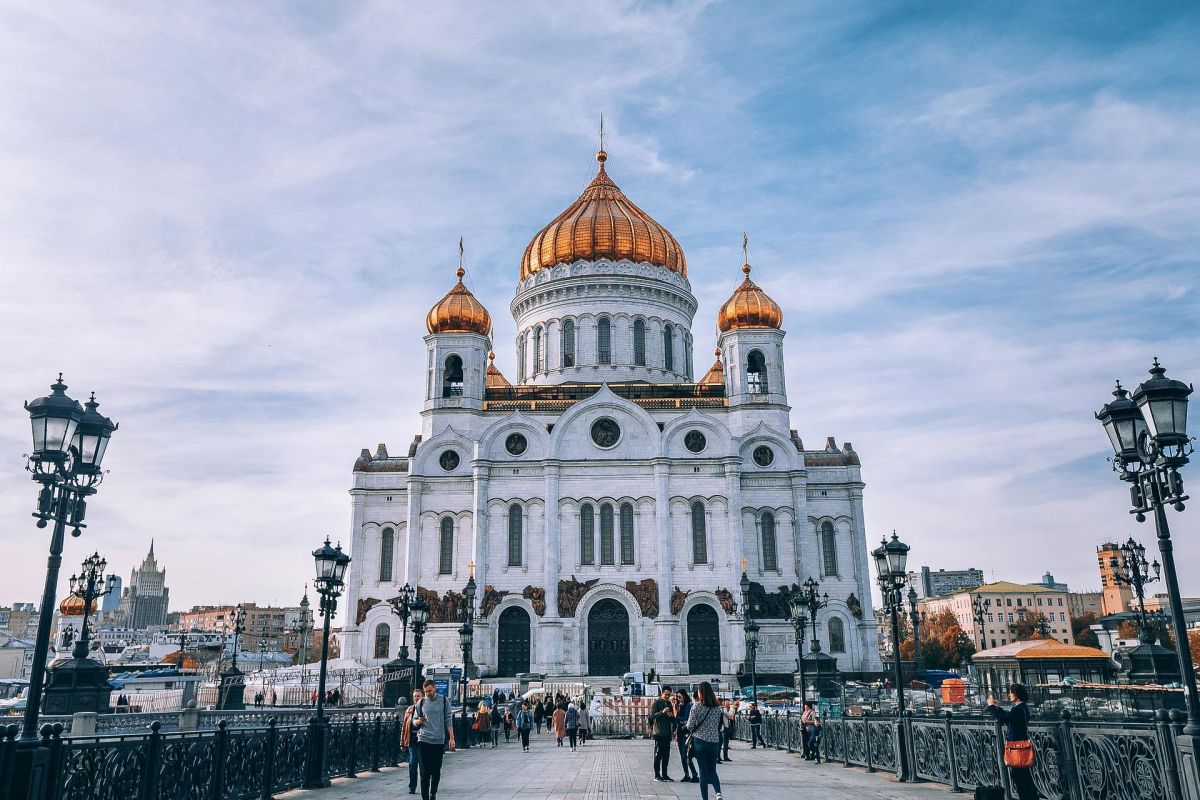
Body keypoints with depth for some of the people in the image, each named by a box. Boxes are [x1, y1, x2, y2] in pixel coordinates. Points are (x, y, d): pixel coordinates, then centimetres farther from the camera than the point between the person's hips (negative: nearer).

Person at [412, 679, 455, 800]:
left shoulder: (443, 701, 3)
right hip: (424, 740, 0)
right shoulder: (421, 702, 5)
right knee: (425, 771, -3)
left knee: (436, 771, 6)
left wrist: (451, 738, -1)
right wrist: (418, 721, -13)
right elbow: (414, 721, 10)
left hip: (439, 741, 0)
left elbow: (448, 720, 4)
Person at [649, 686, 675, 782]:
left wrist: (671, 716, -3)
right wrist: (662, 712, -26)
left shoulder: (669, 704, 15)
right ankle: (657, 775, 4)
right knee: (658, 754, -1)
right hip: (659, 733, -6)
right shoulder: (657, 703, -4)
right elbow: (652, 716, -14)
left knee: (666, 754, 7)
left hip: (667, 733, 6)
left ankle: (664, 774, 14)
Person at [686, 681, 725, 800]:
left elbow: (690, 726, -8)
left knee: (703, 771, 6)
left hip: (700, 740, -3)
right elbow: (721, 724, 8)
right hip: (714, 741, 3)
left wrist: (693, 731, 14)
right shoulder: (718, 707, 2)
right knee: (712, 770, 13)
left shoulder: (696, 707, -9)